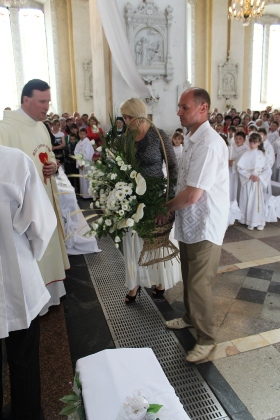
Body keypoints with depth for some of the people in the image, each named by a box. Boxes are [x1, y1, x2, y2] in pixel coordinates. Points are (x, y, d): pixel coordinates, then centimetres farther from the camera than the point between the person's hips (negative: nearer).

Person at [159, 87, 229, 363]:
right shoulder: (193, 139, 7)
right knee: (188, 277, 23)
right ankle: (191, 318, 46)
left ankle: (206, 339, 24)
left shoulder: (208, 144, -24)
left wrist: (165, 207, -10)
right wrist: (170, 208, 2)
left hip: (204, 226, -9)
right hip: (189, 222, 9)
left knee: (199, 284, 2)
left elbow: (191, 195, -27)